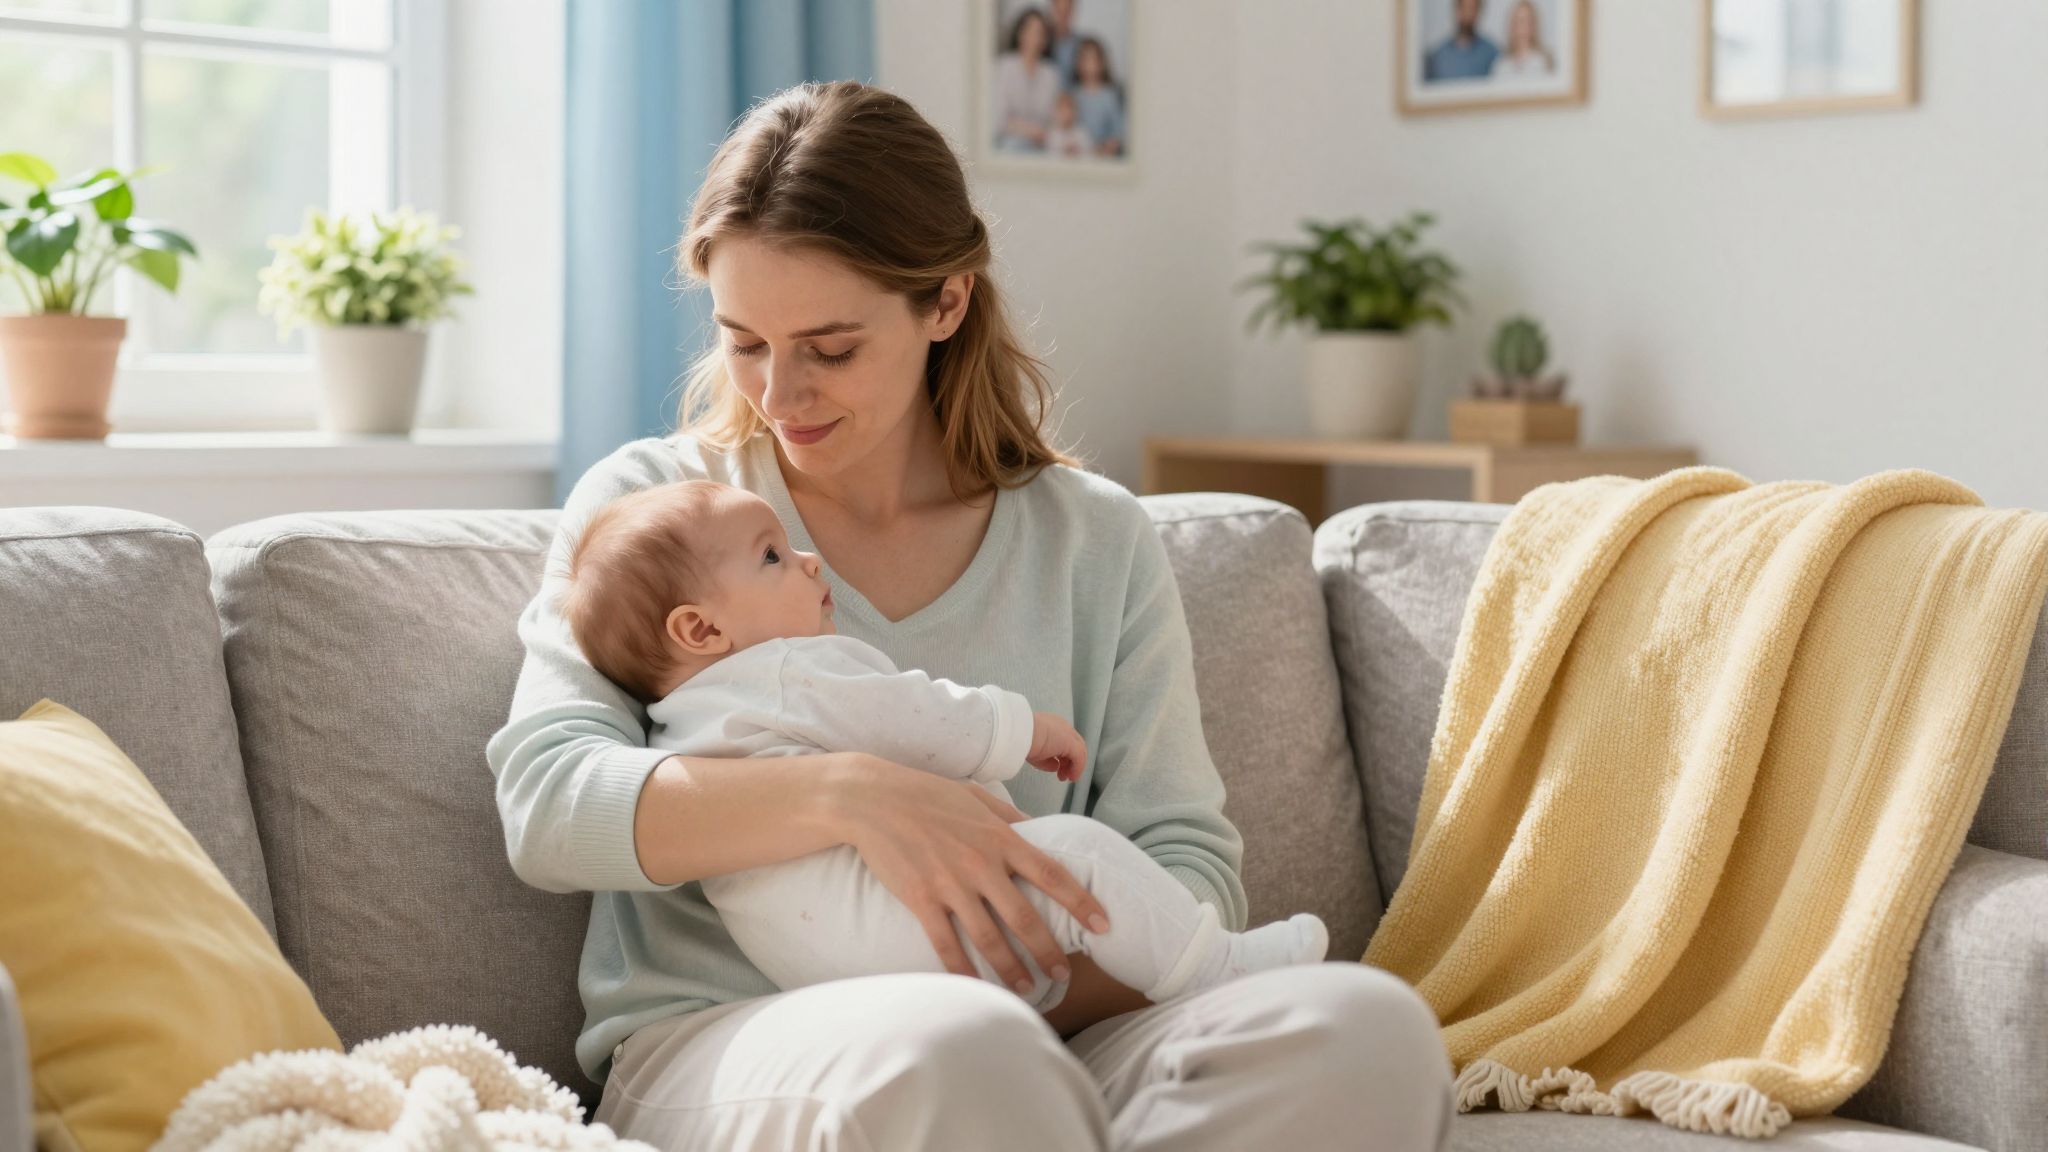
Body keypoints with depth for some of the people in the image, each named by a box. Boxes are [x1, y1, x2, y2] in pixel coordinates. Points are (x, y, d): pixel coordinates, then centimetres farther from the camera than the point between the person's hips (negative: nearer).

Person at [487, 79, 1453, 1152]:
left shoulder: (1097, 544, 14)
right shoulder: (644, 507, 9)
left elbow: (1191, 860, 7)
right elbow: (543, 803, -6)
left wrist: (1070, 987, -17)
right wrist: (849, 794, -22)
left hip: (1046, 1041, 4)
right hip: (714, 1036, -3)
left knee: (1369, 1024, -29)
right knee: (952, 1047, -41)